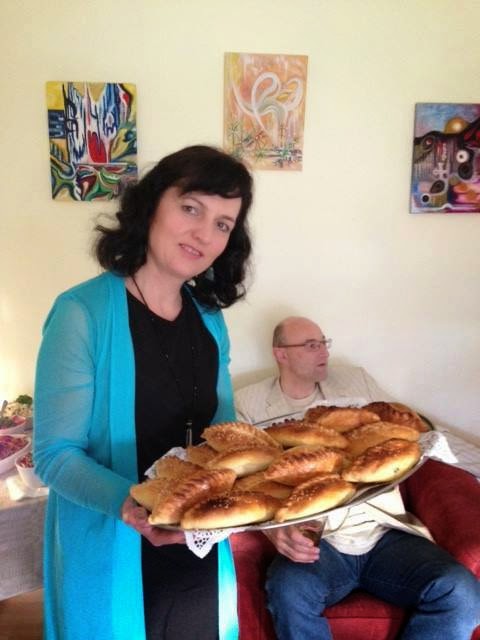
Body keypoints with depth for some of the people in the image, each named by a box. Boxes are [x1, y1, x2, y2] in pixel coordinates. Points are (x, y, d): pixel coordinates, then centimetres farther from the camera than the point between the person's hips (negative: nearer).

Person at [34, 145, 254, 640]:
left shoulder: (210, 319, 0)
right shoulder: (83, 312, -19)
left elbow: (221, 431, 8)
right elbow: (55, 453, -17)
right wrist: (126, 503, -33)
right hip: (112, 555, -5)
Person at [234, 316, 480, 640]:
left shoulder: (356, 380, 15)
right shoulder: (250, 402, 5)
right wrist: (276, 530, -20)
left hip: (386, 533, 3)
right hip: (315, 541, -2)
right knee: (288, 592, -34)